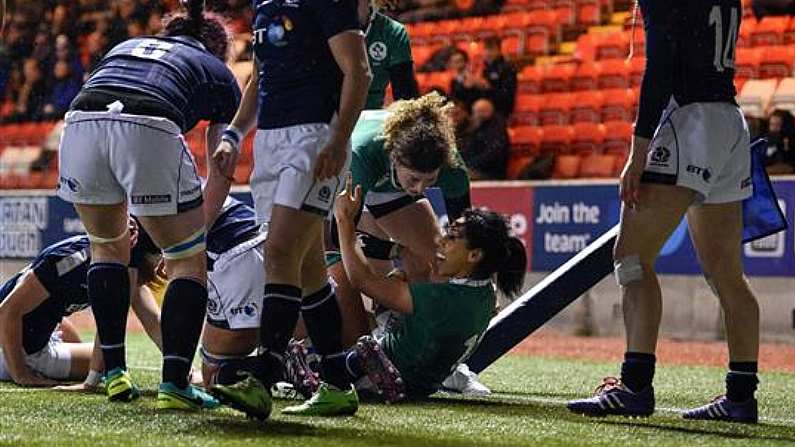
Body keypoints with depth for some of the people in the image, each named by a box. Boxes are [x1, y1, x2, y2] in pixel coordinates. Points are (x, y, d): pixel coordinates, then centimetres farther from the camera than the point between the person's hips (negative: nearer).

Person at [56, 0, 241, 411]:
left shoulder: (126, 47, 39)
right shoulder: (219, 73, 29)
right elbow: (220, 177, 29)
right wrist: (195, 229, 44)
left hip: (78, 126, 4)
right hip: (148, 131, -4)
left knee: (107, 245, 27)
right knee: (188, 262, 12)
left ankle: (114, 373, 22)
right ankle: (174, 384, -1)